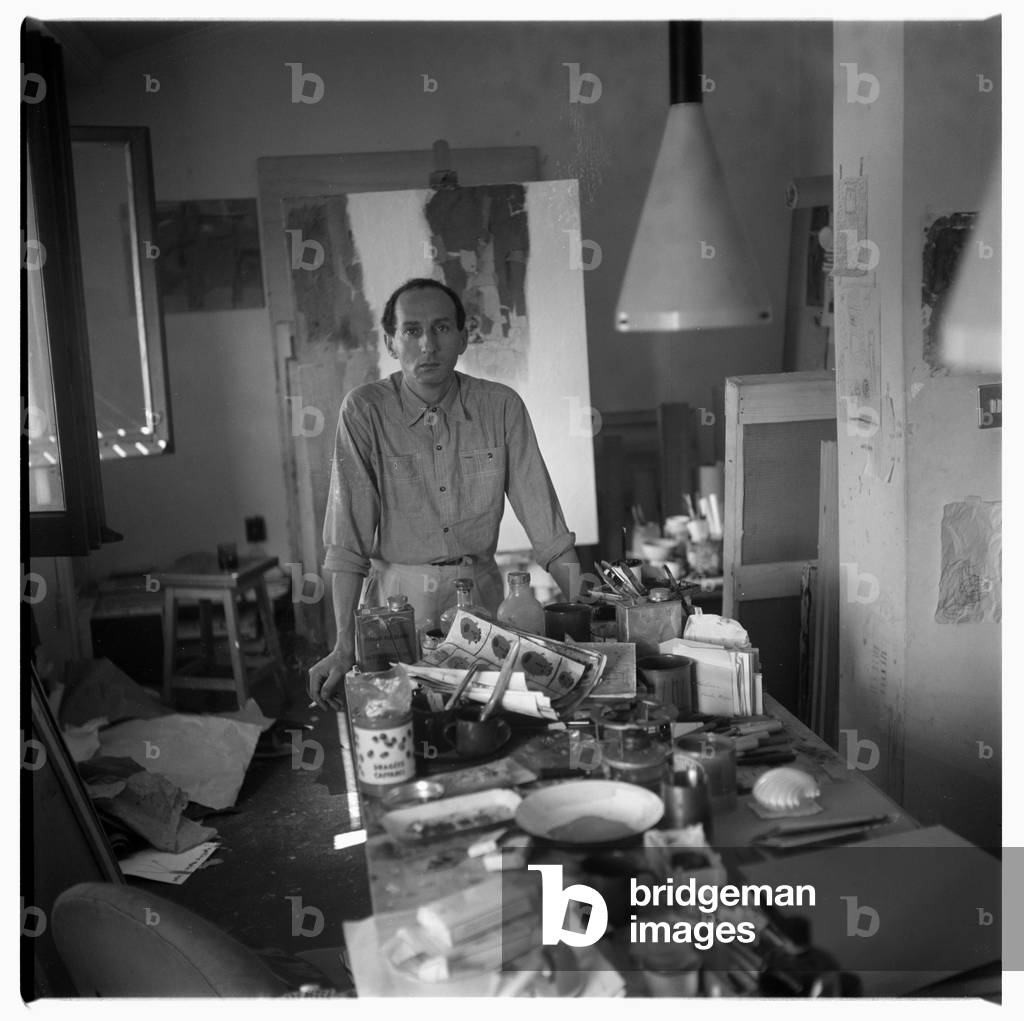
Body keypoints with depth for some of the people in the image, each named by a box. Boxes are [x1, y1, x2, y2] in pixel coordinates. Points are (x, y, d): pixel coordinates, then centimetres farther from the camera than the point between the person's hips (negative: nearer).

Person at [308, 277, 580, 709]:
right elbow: (348, 536, -11)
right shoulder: (365, 410, -7)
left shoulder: (501, 406, -2)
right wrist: (345, 646, -18)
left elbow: (544, 519, -1)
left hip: (481, 595, 2)